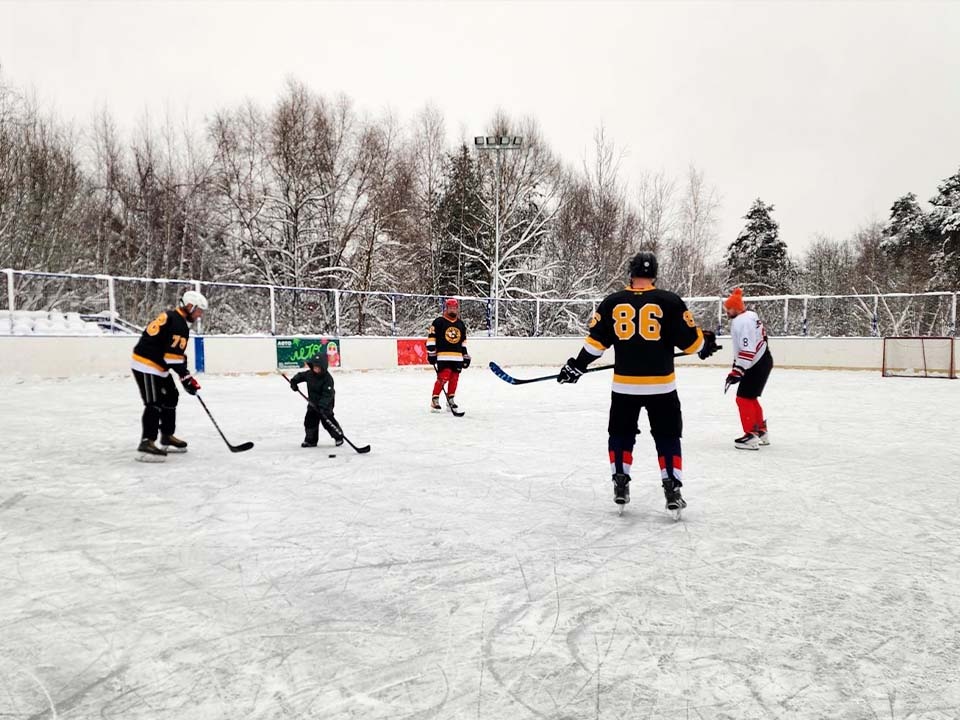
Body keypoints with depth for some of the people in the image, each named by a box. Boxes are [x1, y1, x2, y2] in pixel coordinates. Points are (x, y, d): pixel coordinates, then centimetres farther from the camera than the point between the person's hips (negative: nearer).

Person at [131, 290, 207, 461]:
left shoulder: (170, 316, 16)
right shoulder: (178, 324, -17)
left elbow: (175, 352, 22)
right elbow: (174, 355, -23)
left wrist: (185, 374, 18)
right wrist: (186, 377, -19)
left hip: (156, 365, 11)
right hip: (146, 365, -11)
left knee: (170, 397, 17)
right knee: (154, 403, -14)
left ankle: (167, 437, 27)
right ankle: (147, 444, -17)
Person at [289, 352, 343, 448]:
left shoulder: (328, 378, -23)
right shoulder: (309, 374, -4)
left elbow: (327, 394, -29)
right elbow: (300, 376, 15)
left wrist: (322, 406, -37)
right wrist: (294, 381, -5)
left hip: (325, 404, -7)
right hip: (313, 403, 7)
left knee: (327, 421, -9)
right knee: (310, 420, 6)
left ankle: (339, 437, 10)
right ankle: (311, 440, 20)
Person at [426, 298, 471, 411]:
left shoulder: (461, 324, 16)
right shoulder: (439, 322, -3)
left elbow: (463, 341, 22)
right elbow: (431, 338, -5)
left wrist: (466, 356, 20)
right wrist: (431, 353, -9)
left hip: (457, 357, 6)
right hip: (443, 356, -6)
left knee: (454, 378, 6)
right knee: (443, 377, -15)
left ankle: (450, 399, 20)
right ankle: (435, 400, -5)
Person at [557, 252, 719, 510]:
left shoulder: (612, 302, 2)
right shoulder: (670, 302, -4)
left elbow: (596, 341, 2)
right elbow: (690, 340, -2)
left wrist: (577, 366, 11)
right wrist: (706, 343, 20)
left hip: (624, 384, 1)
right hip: (661, 384, -1)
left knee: (620, 433, 18)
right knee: (667, 437, 11)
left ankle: (620, 484, 17)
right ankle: (672, 488, 7)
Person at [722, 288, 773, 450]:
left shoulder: (741, 322, -20)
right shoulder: (750, 315, 12)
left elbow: (747, 350, -26)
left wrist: (737, 372, -26)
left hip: (757, 365, -10)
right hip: (763, 360, 10)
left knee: (744, 398, -6)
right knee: (750, 397, 19)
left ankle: (751, 436, -6)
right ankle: (761, 431, 28)